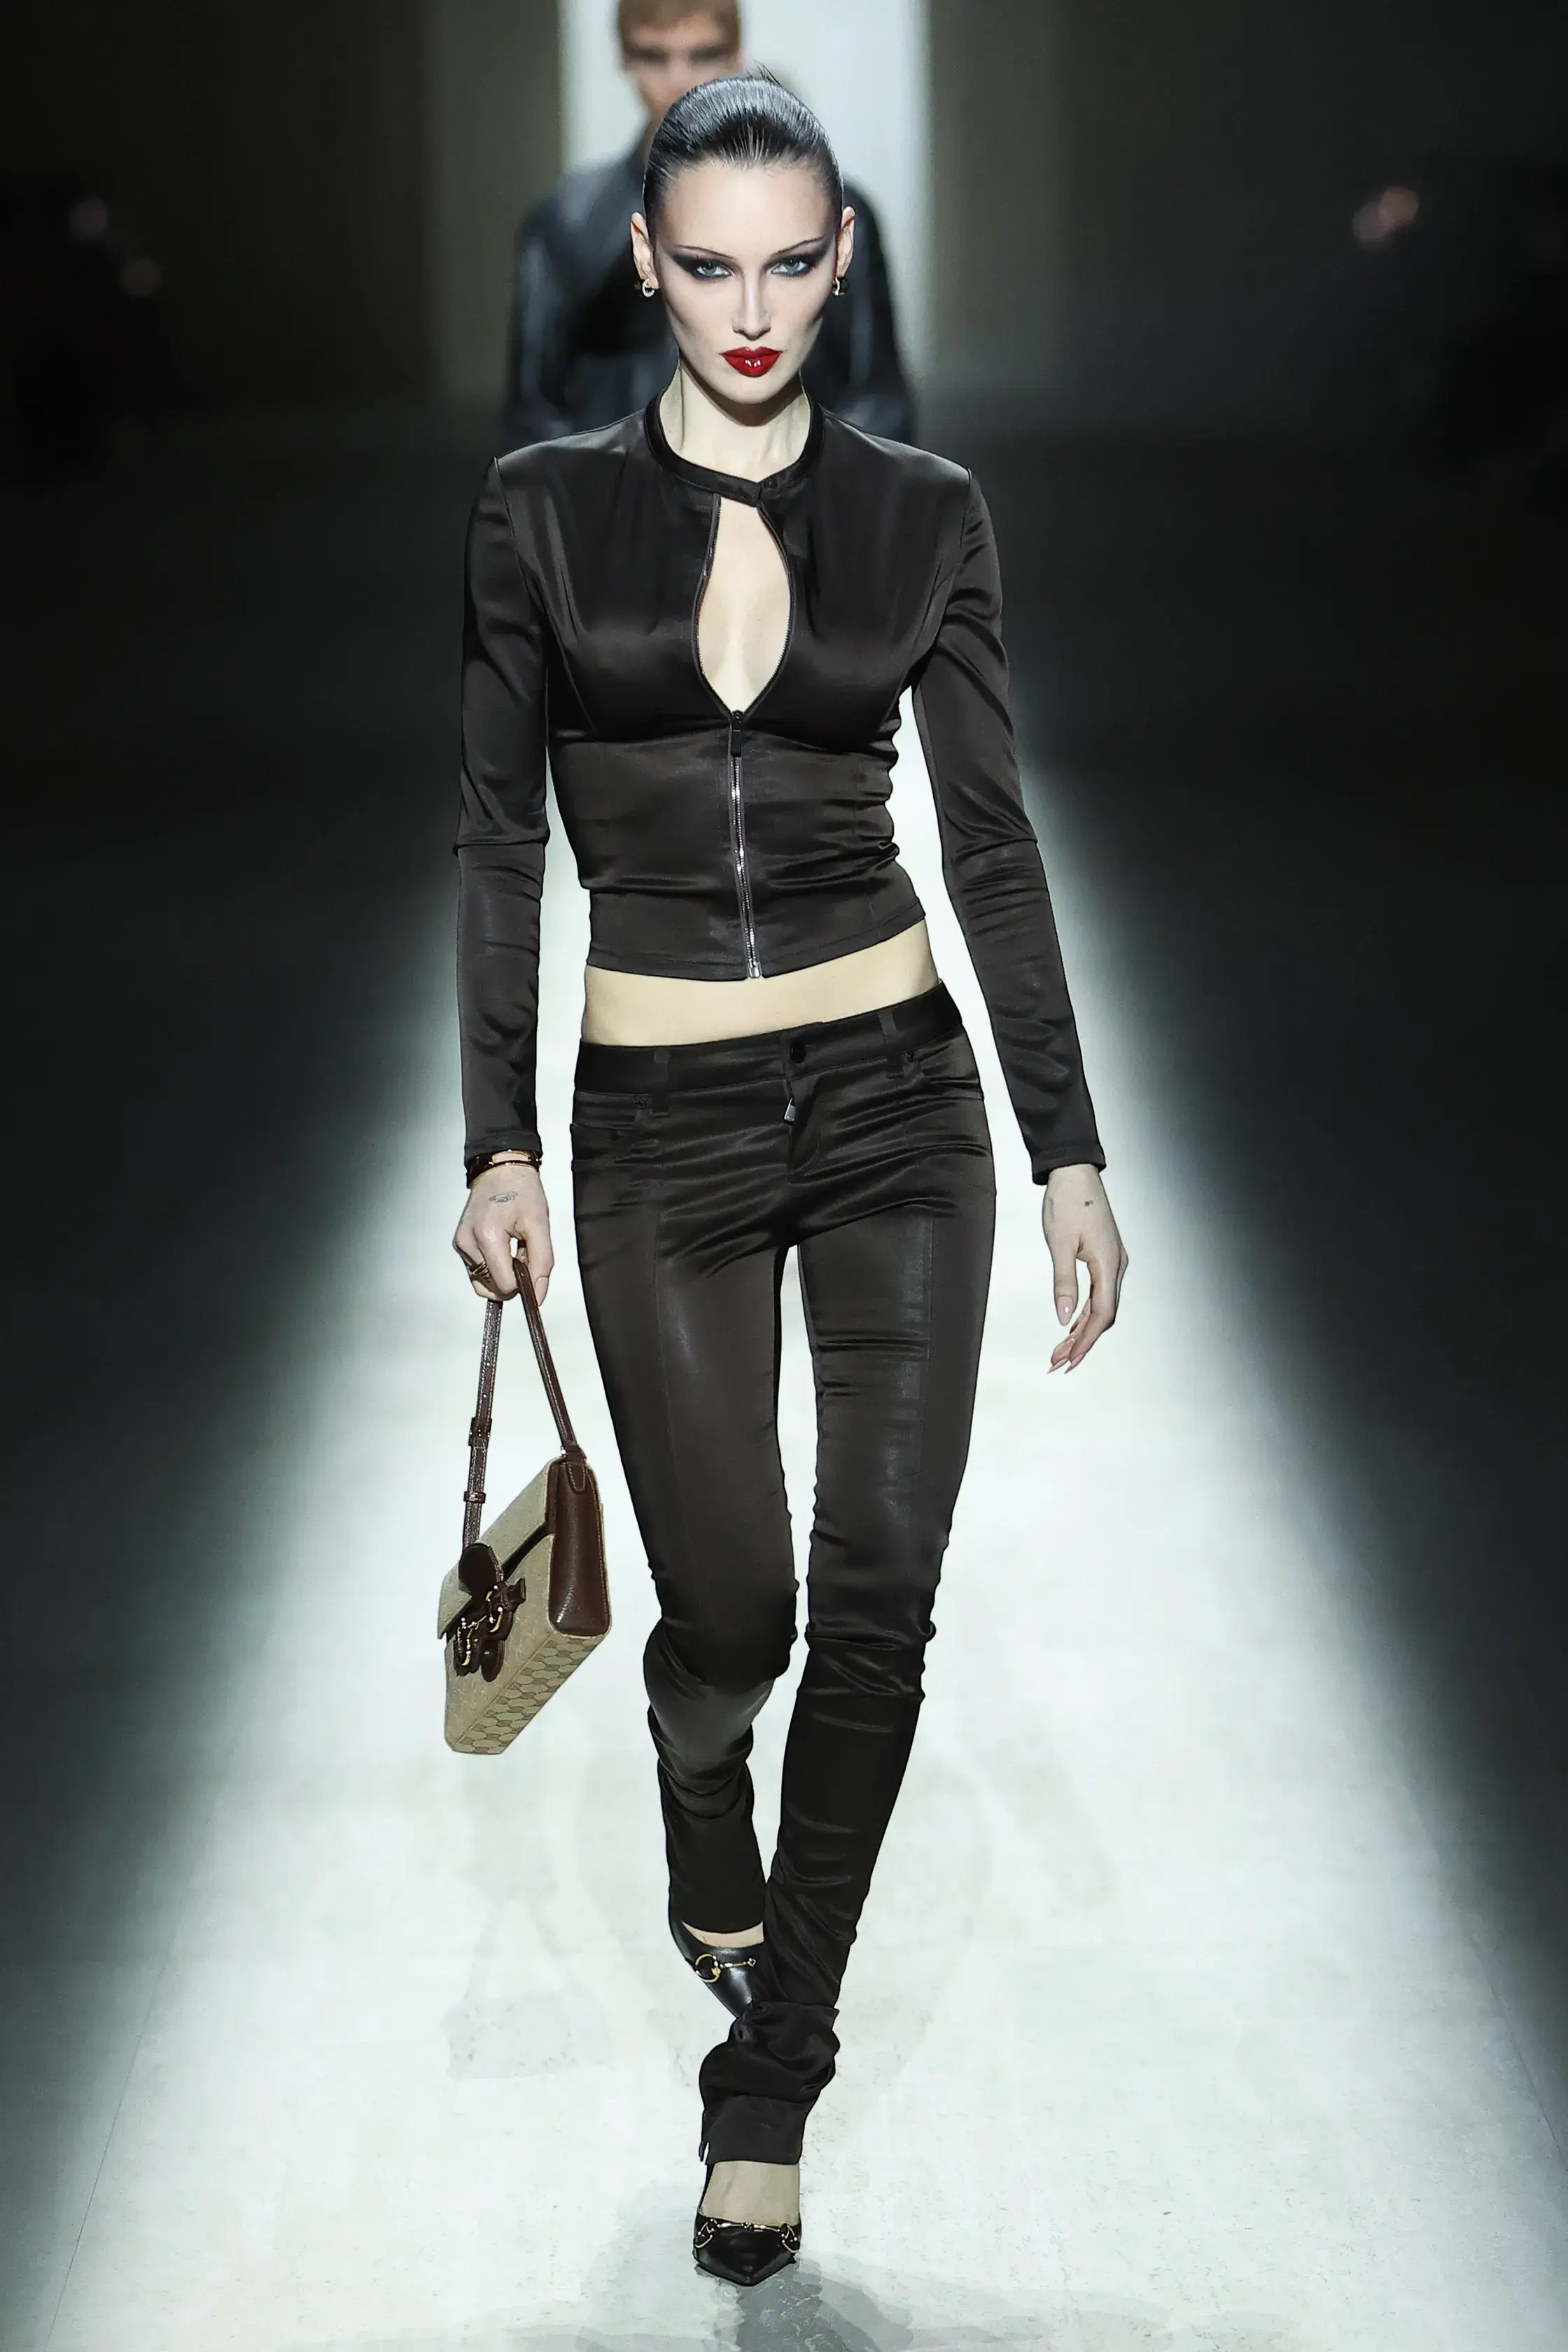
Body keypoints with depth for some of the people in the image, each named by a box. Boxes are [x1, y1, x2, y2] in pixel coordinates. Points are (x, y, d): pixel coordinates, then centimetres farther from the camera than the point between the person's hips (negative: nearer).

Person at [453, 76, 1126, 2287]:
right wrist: (497, 1145, -2)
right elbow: (501, 842, 2)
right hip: (658, 1118, -1)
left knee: (881, 1595, -4)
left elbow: (992, 841, 2)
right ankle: (706, 1824, 38)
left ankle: (771, 2082, 11)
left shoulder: (923, 514, 2)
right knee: (734, 1604, 0)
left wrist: (1073, 1152, -2)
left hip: (896, 1093, 1)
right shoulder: (549, 507, 0)